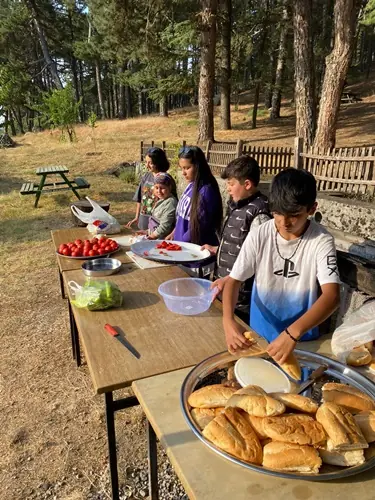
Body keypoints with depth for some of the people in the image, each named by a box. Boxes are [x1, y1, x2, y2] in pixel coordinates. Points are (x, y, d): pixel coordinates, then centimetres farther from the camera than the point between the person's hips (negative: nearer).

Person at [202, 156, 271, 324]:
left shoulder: (258, 213, -20)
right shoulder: (235, 205, 6)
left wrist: (229, 279, -24)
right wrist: (216, 250, 12)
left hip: (240, 293, -8)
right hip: (223, 286, 8)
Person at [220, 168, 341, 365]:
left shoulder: (321, 241, -15)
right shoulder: (259, 236, -10)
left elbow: (332, 295, -24)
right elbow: (234, 280, -8)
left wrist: (293, 332, -38)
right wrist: (228, 319, -26)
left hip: (302, 337, -1)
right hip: (260, 333, 1)